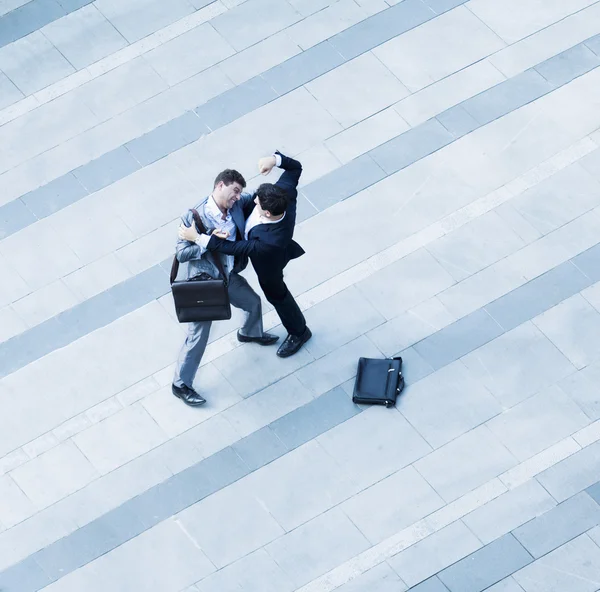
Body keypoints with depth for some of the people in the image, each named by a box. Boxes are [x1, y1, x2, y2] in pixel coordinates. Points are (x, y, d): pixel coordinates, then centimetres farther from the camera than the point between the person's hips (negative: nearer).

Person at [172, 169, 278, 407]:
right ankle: (181, 384, 17)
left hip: (229, 277, 7)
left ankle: (249, 333, 65)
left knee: (254, 302, 30)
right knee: (198, 336, 0)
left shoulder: (236, 207, -8)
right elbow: (181, 254, -23)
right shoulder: (193, 217, -26)